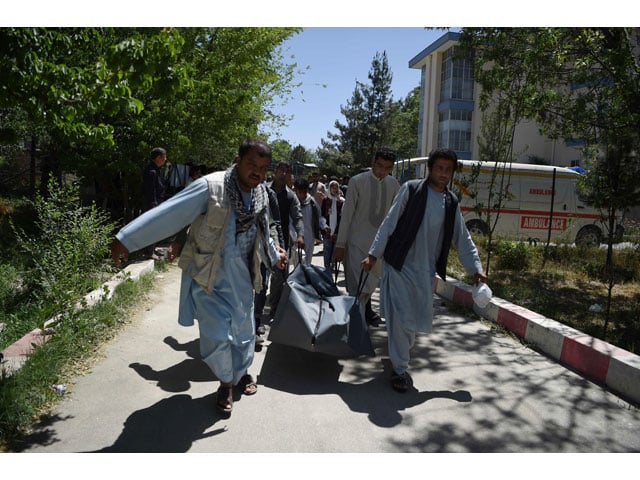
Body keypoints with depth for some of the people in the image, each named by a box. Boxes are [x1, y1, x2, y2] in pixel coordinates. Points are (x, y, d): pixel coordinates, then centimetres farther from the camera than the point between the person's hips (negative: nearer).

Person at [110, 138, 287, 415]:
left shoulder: (261, 196, 2)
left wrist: (274, 257, 35)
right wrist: (127, 239, -25)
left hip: (241, 279, 5)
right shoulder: (211, 187, -19)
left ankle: (242, 373, 44)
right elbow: (170, 214, -23)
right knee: (217, 336, -5)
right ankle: (226, 382, 24)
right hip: (208, 278, -5)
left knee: (243, 332, 15)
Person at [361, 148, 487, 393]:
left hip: (426, 271, 5)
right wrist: (374, 254, -8)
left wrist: (475, 268, 10)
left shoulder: (451, 202, 9)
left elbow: (462, 239, 16)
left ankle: (398, 352, 36)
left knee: (422, 322, 8)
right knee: (402, 318, -7)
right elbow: (389, 223, -5)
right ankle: (399, 369, 9)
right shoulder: (411, 189, -5)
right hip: (399, 265, -5)